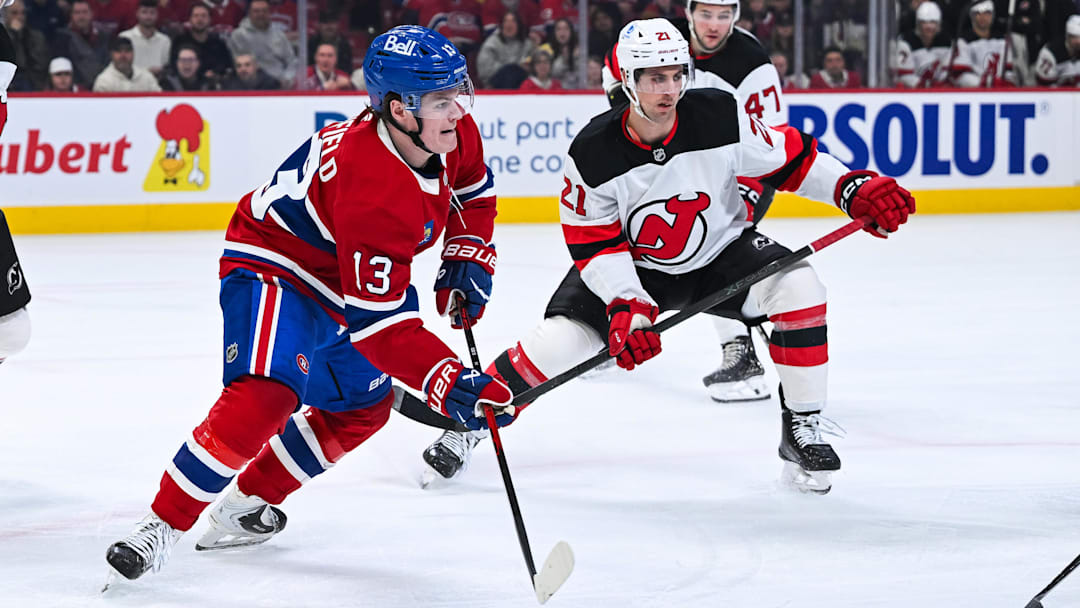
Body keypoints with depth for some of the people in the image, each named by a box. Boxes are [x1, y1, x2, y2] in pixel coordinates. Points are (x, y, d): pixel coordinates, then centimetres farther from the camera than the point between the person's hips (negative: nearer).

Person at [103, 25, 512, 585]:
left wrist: (468, 256, -1)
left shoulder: (453, 133, -13)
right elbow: (378, 319, -37)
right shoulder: (372, 189, -38)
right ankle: (163, 524, -19)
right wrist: (447, 381, -43)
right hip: (272, 268, -10)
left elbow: (472, 190, 13)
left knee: (363, 407, 18)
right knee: (265, 395, -30)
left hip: (340, 276, 10)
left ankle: (246, 504, 31)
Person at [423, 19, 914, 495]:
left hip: (719, 252, 1)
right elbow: (595, 243, -17)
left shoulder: (721, 116, -21)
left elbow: (789, 161, -9)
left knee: (797, 287, -26)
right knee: (560, 340, -20)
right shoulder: (593, 152, -23)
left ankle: (802, 429, -11)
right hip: (633, 267, -1)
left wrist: (855, 188, -20)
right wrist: (626, 307, -30)